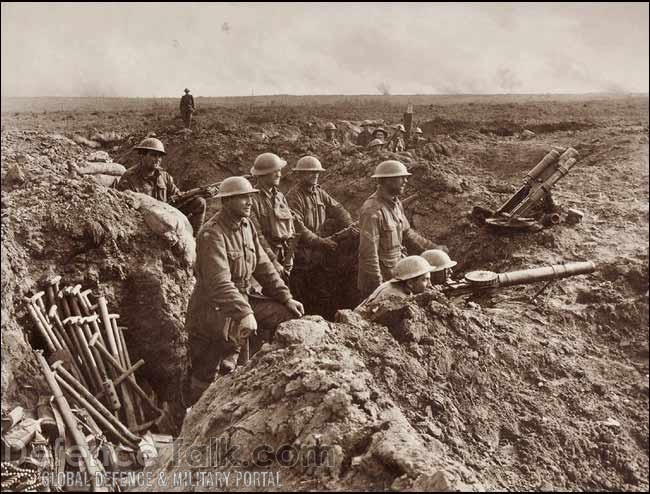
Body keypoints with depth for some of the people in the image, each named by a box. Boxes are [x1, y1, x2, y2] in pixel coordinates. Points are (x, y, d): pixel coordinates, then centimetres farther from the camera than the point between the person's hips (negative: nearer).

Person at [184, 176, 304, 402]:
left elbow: (263, 266, 9)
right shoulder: (212, 234, -20)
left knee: (287, 313, -3)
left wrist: (286, 298, 3)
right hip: (211, 306, -8)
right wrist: (244, 313, -41)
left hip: (242, 299, 8)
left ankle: (229, 360, 6)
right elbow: (219, 282, -31)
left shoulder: (247, 225, 6)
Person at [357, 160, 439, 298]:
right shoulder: (373, 210, -24)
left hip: (395, 275, 9)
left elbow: (407, 233, 17)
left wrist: (433, 248, 11)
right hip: (379, 278, -8)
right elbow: (369, 252, -24)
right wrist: (378, 285, -22)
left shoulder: (395, 203, 6)